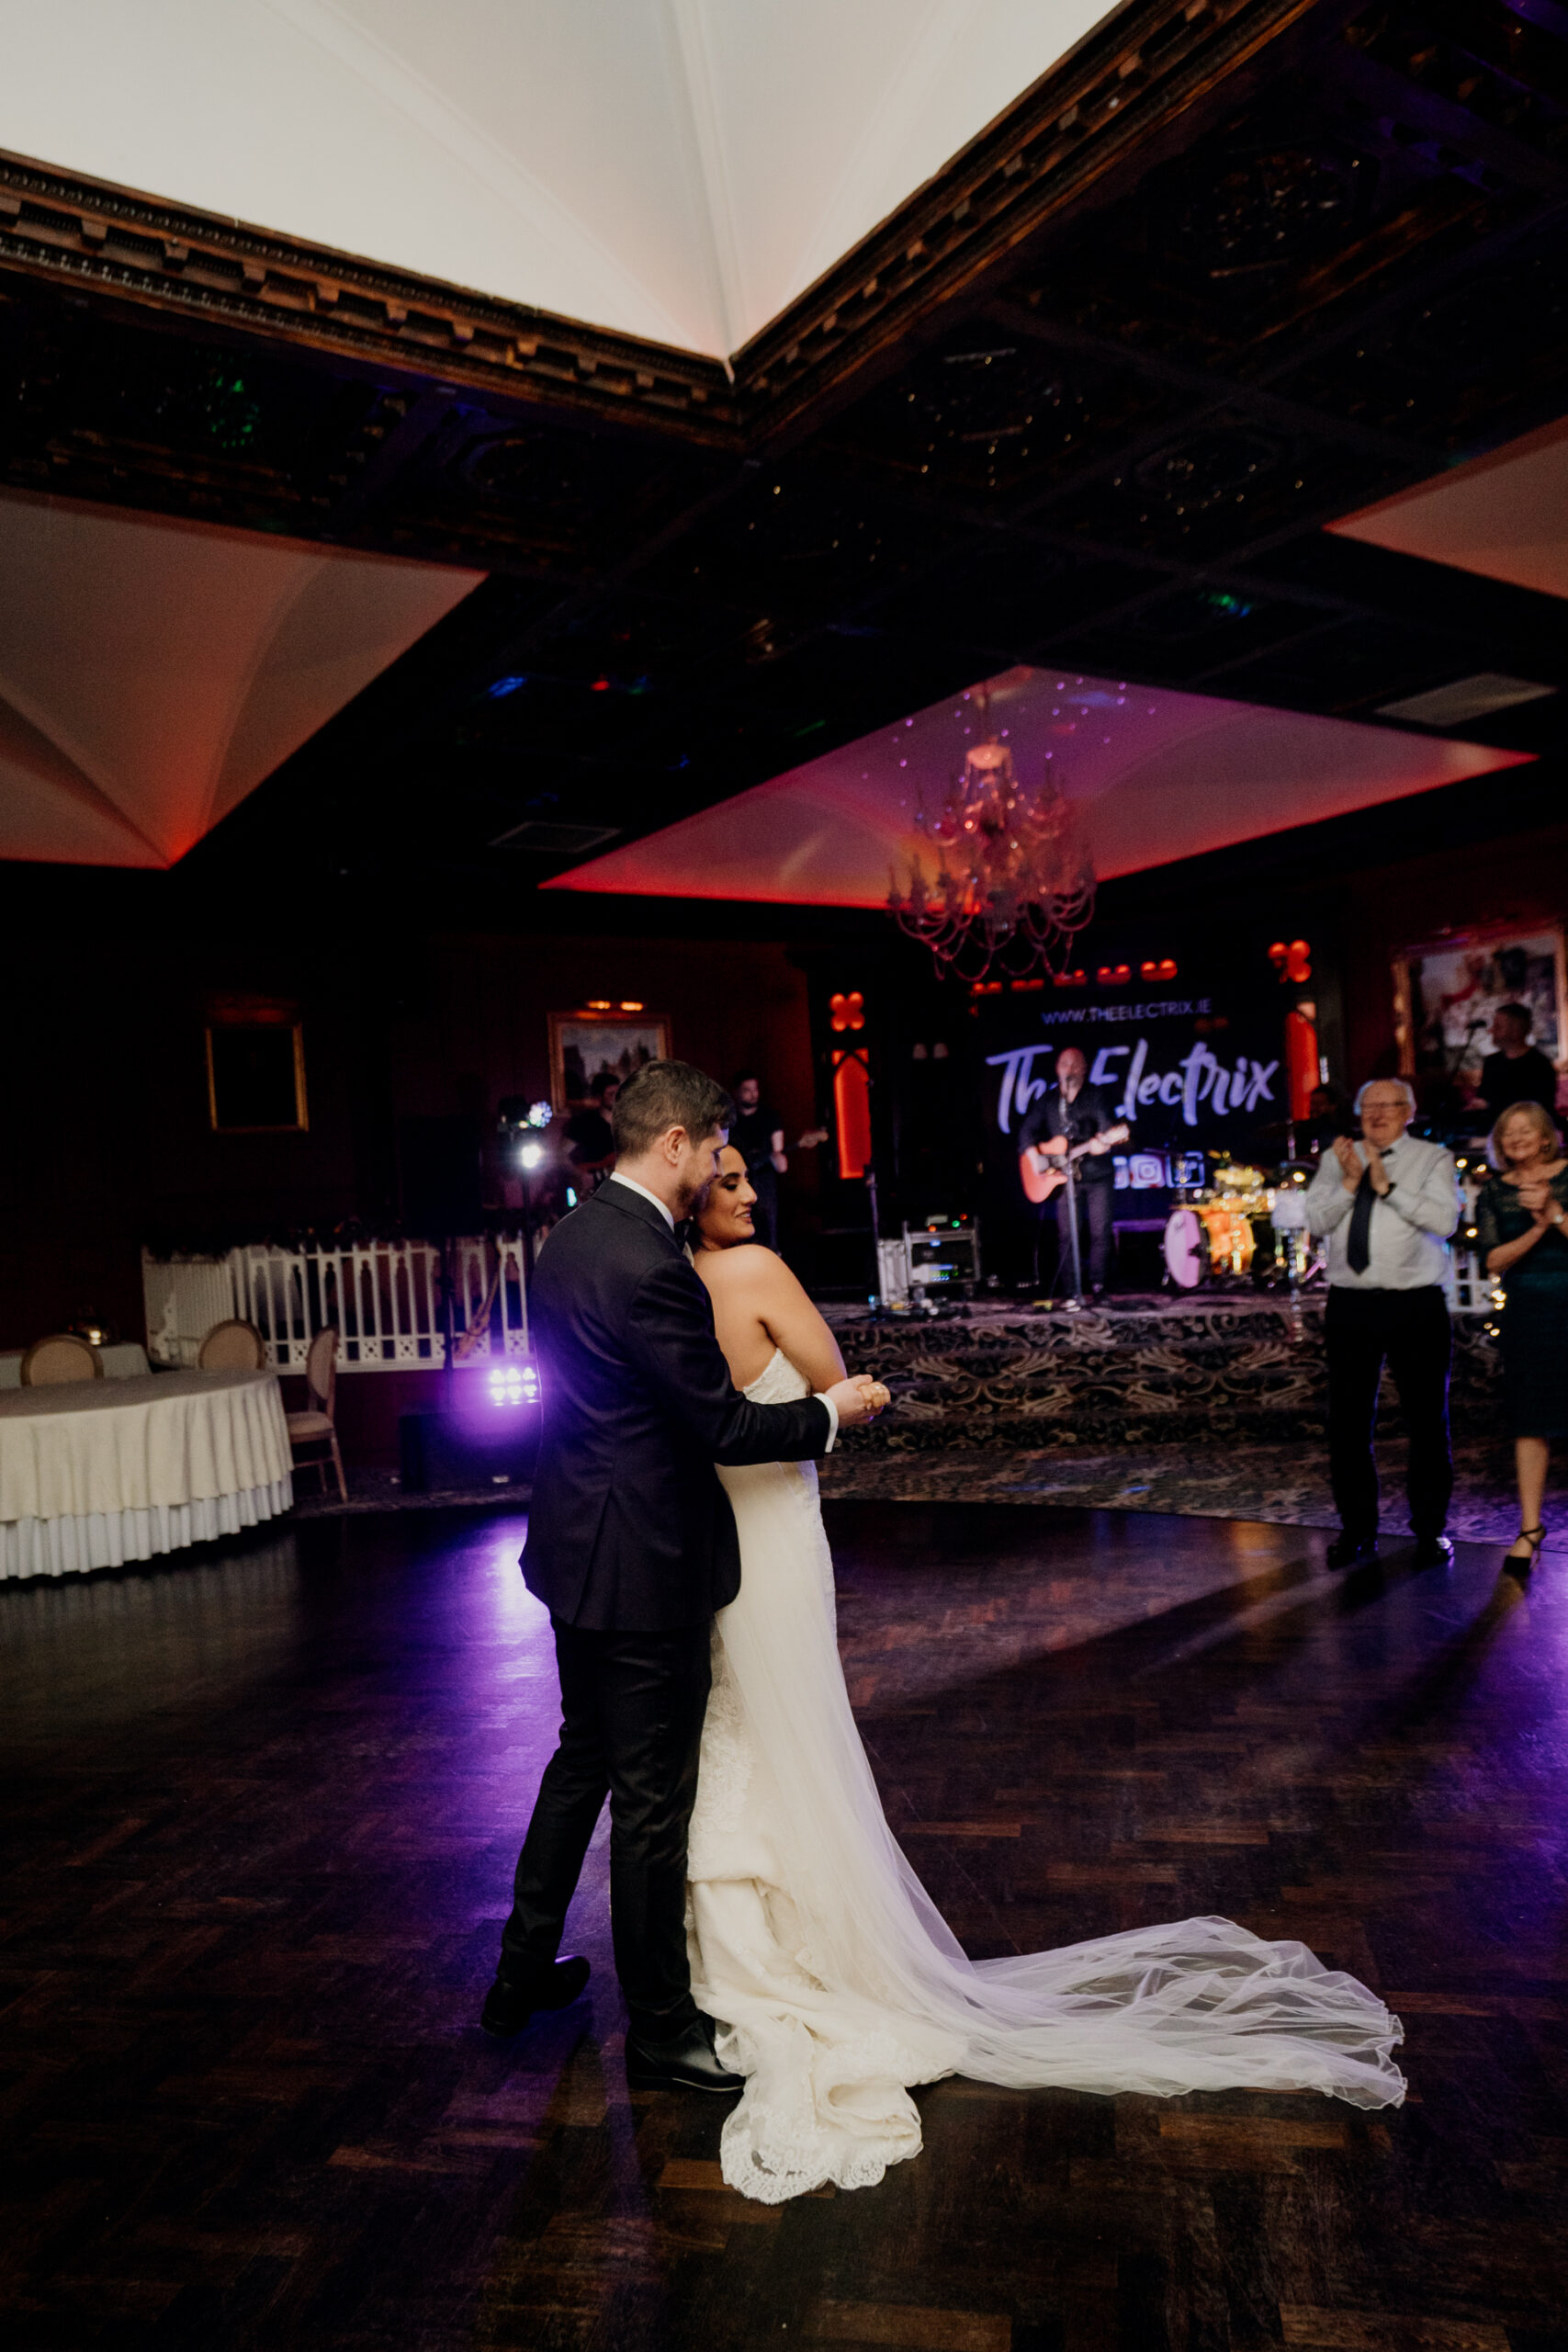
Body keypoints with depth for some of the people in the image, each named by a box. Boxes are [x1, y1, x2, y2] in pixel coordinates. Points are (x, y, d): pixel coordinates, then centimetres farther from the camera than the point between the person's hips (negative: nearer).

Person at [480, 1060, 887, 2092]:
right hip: (642, 1569, -10)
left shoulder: (571, 1238, 6)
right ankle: (662, 2026, 25)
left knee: (582, 1760, 24)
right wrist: (830, 1411, -6)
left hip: (580, 1552, 10)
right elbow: (723, 1426, -22)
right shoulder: (649, 1267, -25)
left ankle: (524, 1972, 39)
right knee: (652, 1801, 7)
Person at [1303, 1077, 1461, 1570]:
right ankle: (1357, 1530, 18)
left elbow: (1444, 1220, -12)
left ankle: (1431, 1530, 20)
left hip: (1417, 1307, -2)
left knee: (1427, 1421, 5)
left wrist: (1386, 1186, -16)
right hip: (1350, 1306, 2)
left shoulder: (1432, 1159, 3)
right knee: (1347, 1422, 5)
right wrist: (1350, 1182, -13)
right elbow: (1316, 1220, 0)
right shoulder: (1335, 1160, 10)